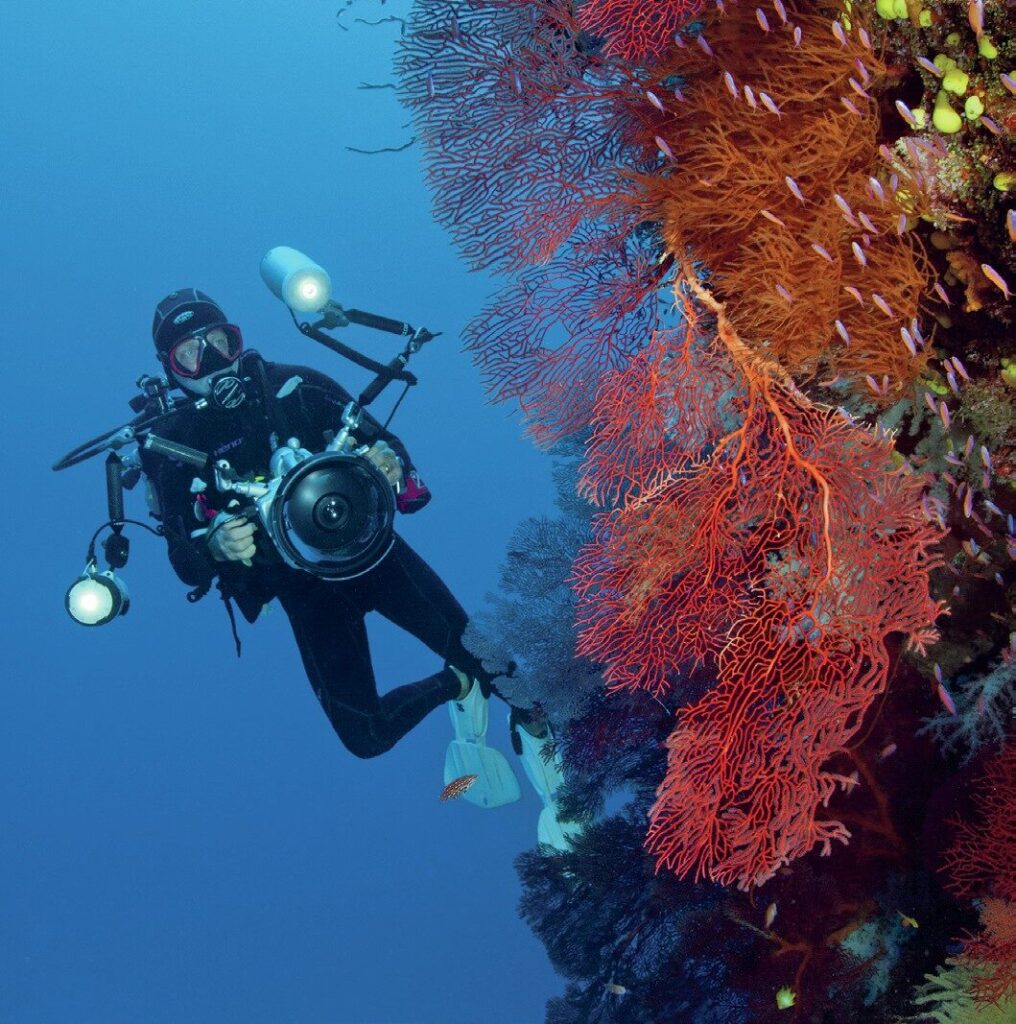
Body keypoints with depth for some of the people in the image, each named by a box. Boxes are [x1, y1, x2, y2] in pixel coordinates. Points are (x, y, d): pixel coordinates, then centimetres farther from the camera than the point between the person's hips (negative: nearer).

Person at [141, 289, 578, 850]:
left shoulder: (294, 385, -3)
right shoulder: (172, 445, -6)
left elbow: (381, 440, 0)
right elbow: (185, 561, -8)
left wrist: (391, 462, -24)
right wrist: (216, 548, -32)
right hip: (305, 590, 0)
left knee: (482, 653, -13)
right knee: (366, 736, -7)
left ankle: (540, 743, 18)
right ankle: (455, 688, 23)